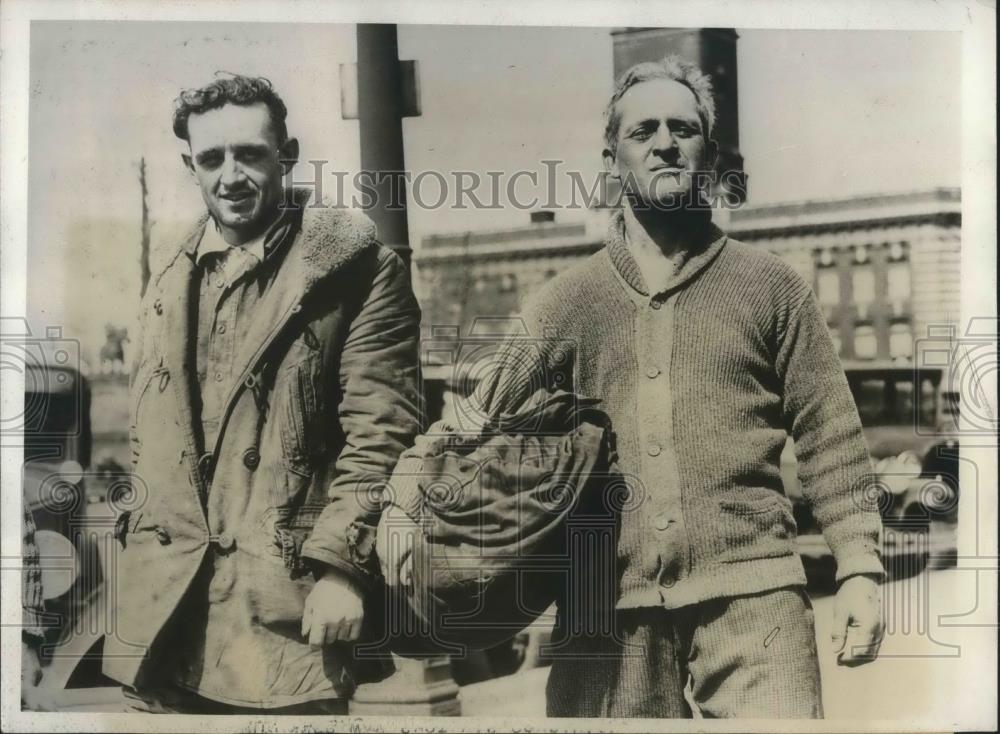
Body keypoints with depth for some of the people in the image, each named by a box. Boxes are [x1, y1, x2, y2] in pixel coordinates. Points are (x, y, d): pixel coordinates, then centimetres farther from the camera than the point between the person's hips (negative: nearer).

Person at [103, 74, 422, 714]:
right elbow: (148, 438, 18)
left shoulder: (355, 267, -5)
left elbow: (380, 430, -10)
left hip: (288, 600, -5)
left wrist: (341, 564, -15)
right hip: (163, 605, 6)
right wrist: (144, 554, 13)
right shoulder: (170, 279, 14)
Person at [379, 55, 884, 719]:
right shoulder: (567, 302, 9)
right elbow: (475, 421, 8)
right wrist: (401, 522, -5)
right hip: (608, 603, 1)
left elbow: (830, 436, 6)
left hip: (752, 592, -1)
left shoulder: (772, 287, 7)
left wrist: (859, 568, -1)